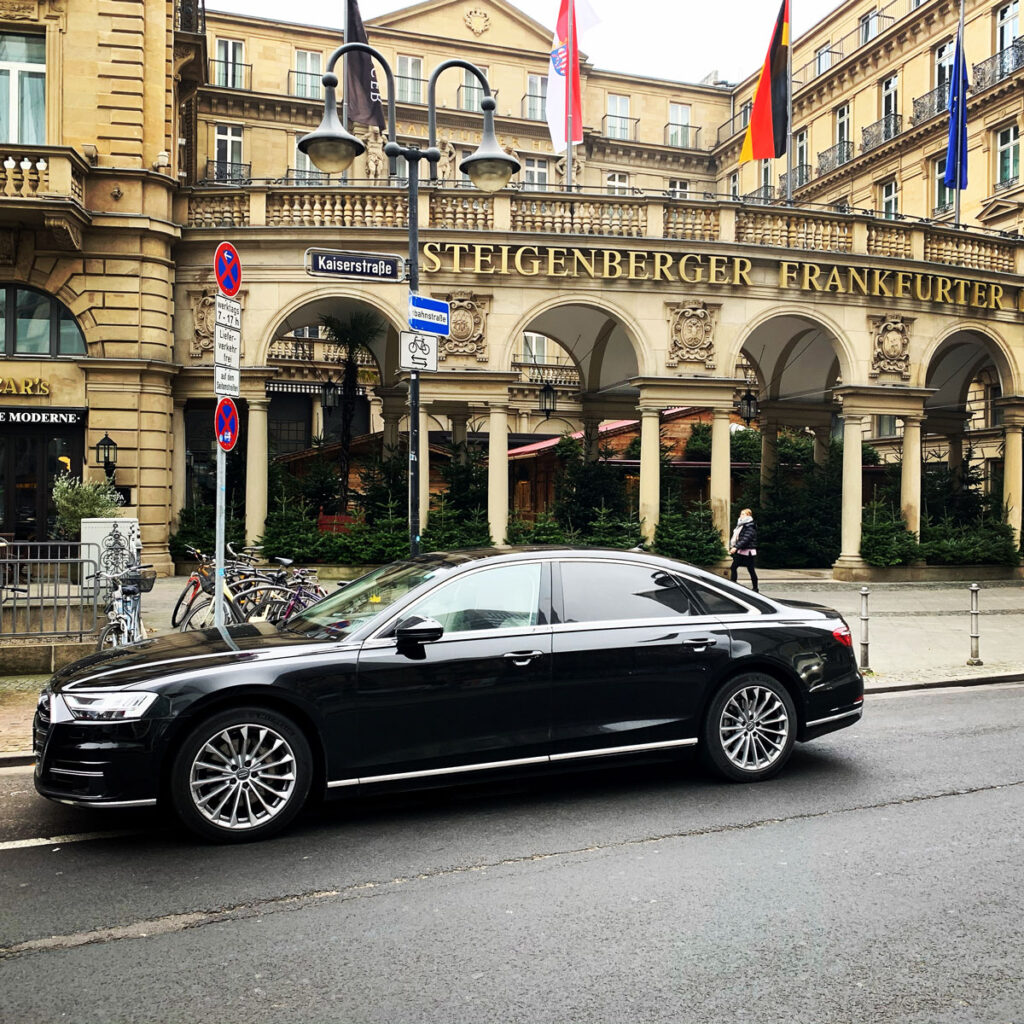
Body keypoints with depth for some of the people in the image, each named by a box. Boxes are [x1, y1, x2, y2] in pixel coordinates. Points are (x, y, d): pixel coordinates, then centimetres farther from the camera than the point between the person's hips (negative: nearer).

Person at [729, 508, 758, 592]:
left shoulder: (750, 527, -14)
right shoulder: (741, 525, 15)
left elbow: (745, 539, -24)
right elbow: (736, 537, 18)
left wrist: (736, 547, -31)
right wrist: (732, 546, 9)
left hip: (747, 552, -9)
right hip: (740, 551, 9)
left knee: (751, 569, 1)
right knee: (733, 567, 3)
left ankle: (755, 588, 11)